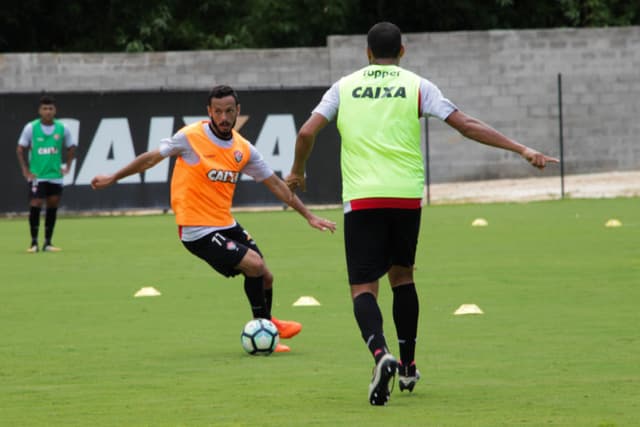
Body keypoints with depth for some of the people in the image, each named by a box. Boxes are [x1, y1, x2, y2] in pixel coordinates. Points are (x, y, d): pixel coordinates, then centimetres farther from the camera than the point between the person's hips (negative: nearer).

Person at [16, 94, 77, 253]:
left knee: (52, 208, 5)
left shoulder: (62, 128, 0)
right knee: (35, 207, -9)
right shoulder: (31, 128, -6)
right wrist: (25, 170, -4)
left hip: (55, 175, 3)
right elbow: (20, 149, 1)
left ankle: (48, 243, 13)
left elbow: (71, 148, 15)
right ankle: (34, 243, 1)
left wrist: (67, 166, 6)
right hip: (36, 175, -3)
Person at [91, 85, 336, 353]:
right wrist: (113, 178, 7)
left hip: (226, 225, 6)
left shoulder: (243, 149, 3)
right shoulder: (190, 137, -12)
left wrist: (308, 216, 9)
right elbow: (151, 158, 1)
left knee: (264, 277, 6)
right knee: (254, 264, -18)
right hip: (197, 230, -6)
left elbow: (275, 184, 10)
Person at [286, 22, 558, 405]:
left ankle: (381, 354, -29)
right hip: (406, 196, 1)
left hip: (361, 197, -1)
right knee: (402, 275, 22)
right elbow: (467, 126, 1)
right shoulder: (417, 86, 6)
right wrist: (523, 150, 5)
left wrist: (297, 172, 22)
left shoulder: (345, 87, 9)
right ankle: (408, 367, 26)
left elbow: (307, 133, 3)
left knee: (364, 287, -1)